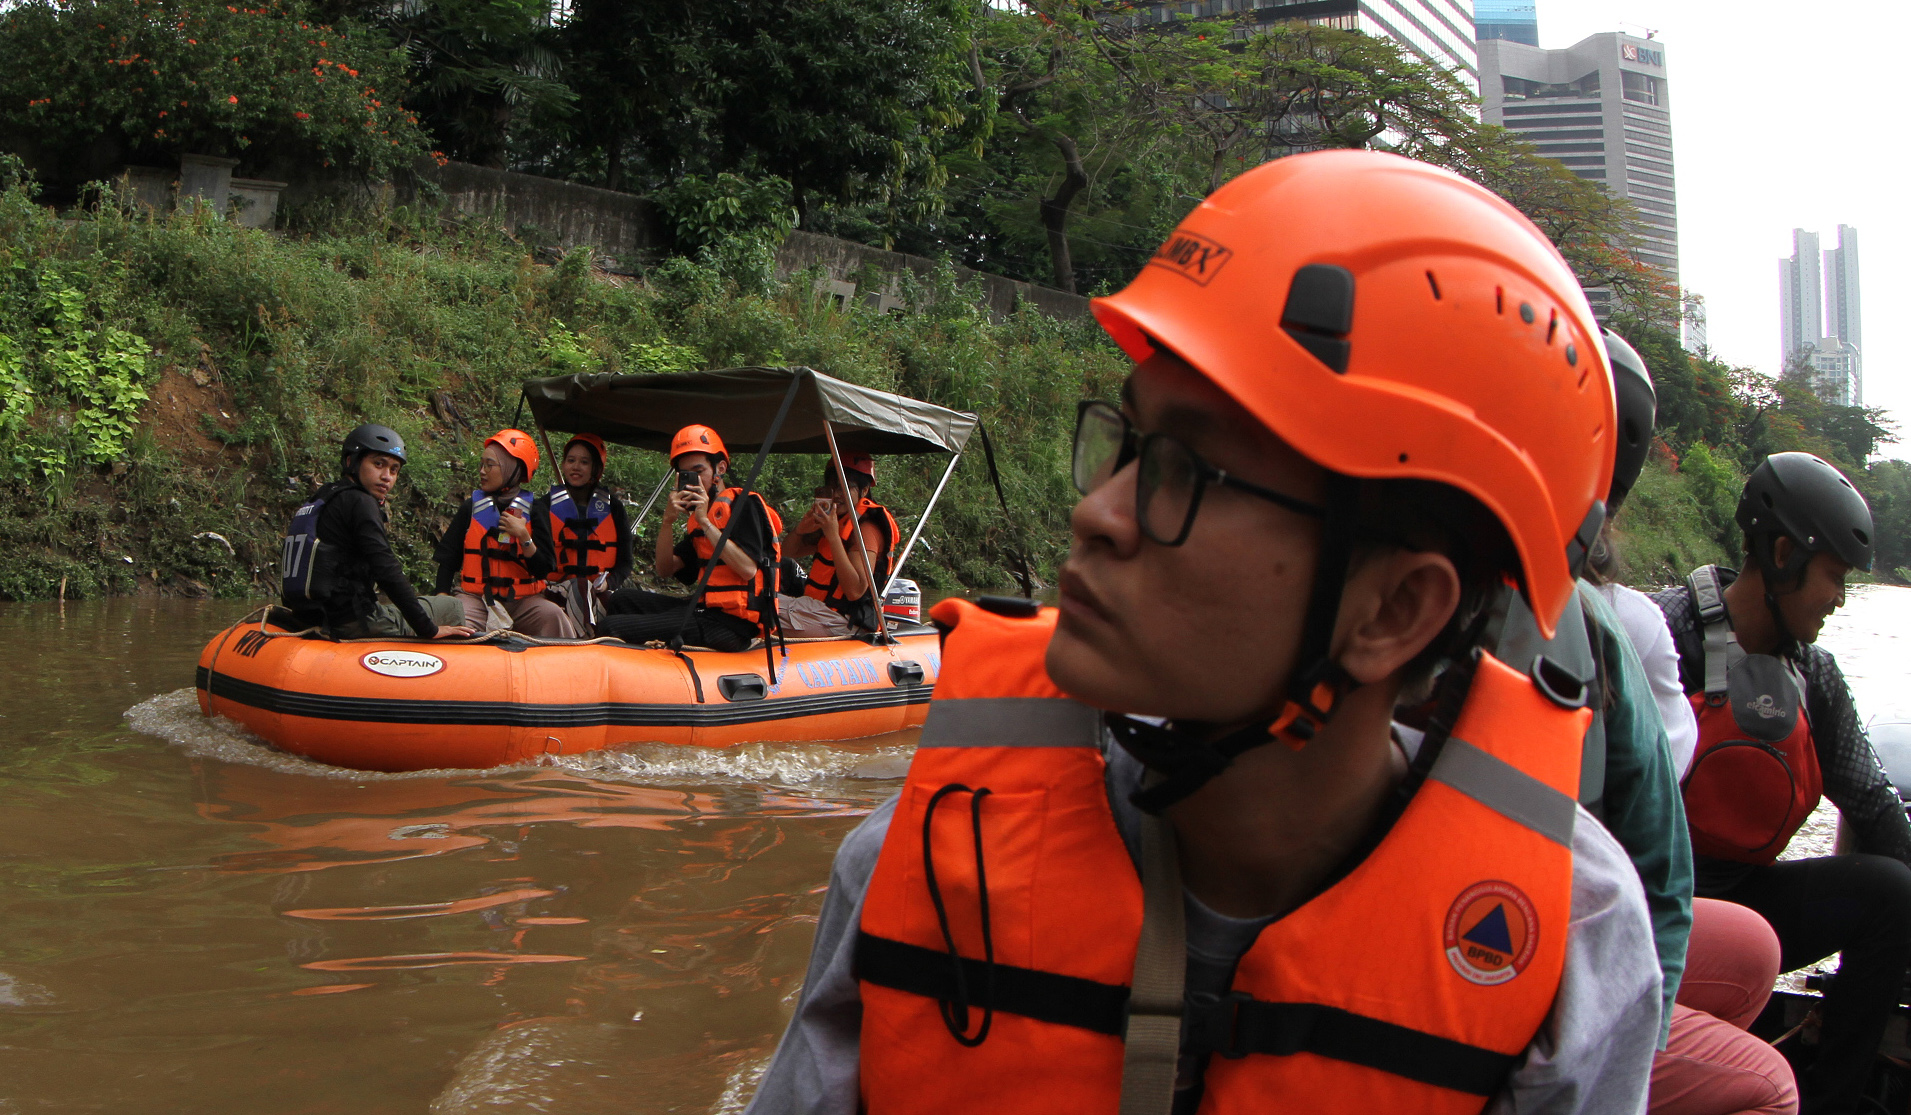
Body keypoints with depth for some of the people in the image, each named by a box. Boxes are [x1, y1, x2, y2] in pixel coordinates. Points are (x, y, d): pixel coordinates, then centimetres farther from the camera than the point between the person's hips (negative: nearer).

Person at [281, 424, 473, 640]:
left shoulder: (321, 499, 18)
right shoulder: (359, 502, -11)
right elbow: (387, 573, -19)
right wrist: (428, 630, -17)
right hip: (352, 624, -10)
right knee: (450, 608, 3)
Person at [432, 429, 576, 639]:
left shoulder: (533, 510, 2)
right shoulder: (471, 507, 7)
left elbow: (543, 570, -4)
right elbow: (447, 560, 10)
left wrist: (524, 537, -18)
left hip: (523, 599, 0)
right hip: (476, 596, 1)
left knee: (552, 616, -28)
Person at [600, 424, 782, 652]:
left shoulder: (745, 504, -5)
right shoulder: (698, 514, 21)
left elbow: (748, 570, -18)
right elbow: (665, 570, 14)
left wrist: (705, 522, -15)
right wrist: (668, 521, -2)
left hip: (730, 624, -9)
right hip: (705, 608, 9)